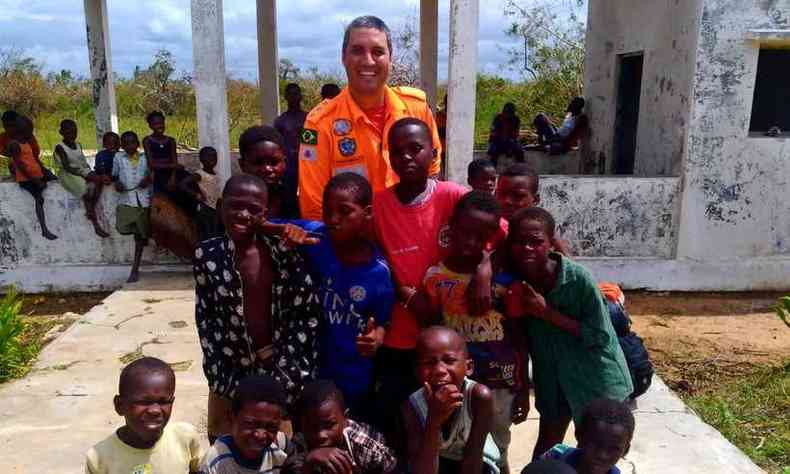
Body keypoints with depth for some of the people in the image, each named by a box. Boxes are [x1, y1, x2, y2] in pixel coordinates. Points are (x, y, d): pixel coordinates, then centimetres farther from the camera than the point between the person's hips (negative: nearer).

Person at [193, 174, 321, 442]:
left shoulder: (284, 250, -8)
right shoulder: (208, 256, -6)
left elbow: (309, 312, -7)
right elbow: (205, 320, -4)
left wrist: (295, 369, -10)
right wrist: (223, 378, -7)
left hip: (282, 366, 0)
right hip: (232, 370, 1)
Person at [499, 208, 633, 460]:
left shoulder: (578, 278, -27)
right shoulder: (514, 279, -13)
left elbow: (601, 337, -22)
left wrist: (548, 313, -28)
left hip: (595, 378, -3)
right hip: (551, 377, 4)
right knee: (547, 444, 19)